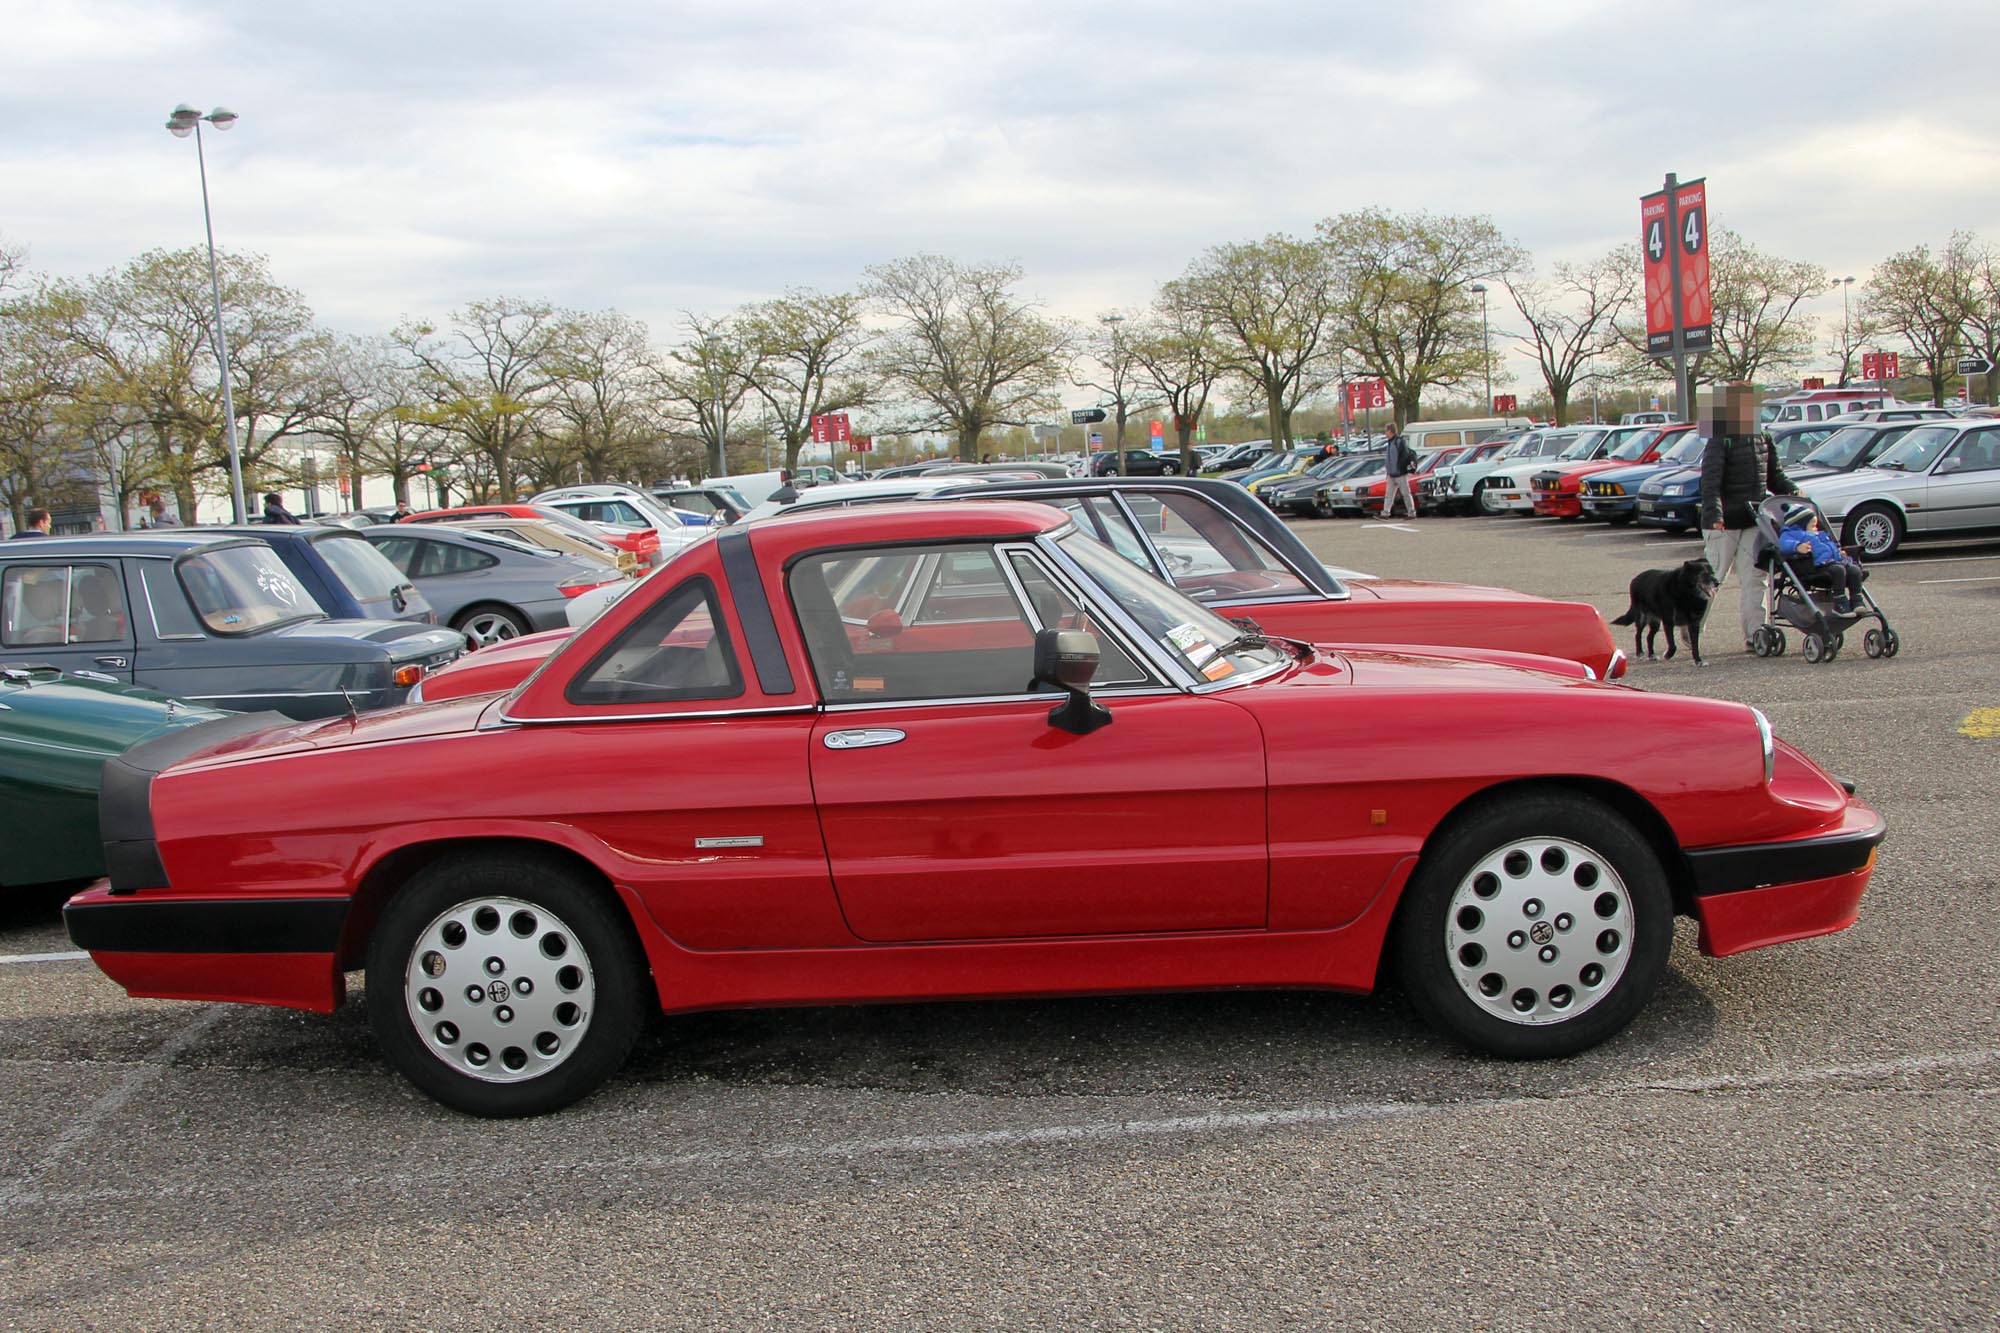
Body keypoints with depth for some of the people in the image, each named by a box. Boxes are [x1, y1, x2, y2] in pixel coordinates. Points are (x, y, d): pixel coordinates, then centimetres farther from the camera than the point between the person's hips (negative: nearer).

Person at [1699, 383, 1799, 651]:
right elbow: (1710, 480, -18)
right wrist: (1714, 514, -29)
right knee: (1714, 576, 1)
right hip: (1724, 522, -6)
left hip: (1754, 520, 6)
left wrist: (1791, 491, 3)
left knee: (1756, 578, 2)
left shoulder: (1762, 439, 12)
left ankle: (1755, 635, 5)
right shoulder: (1720, 440, -9)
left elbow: (1774, 475, 21)